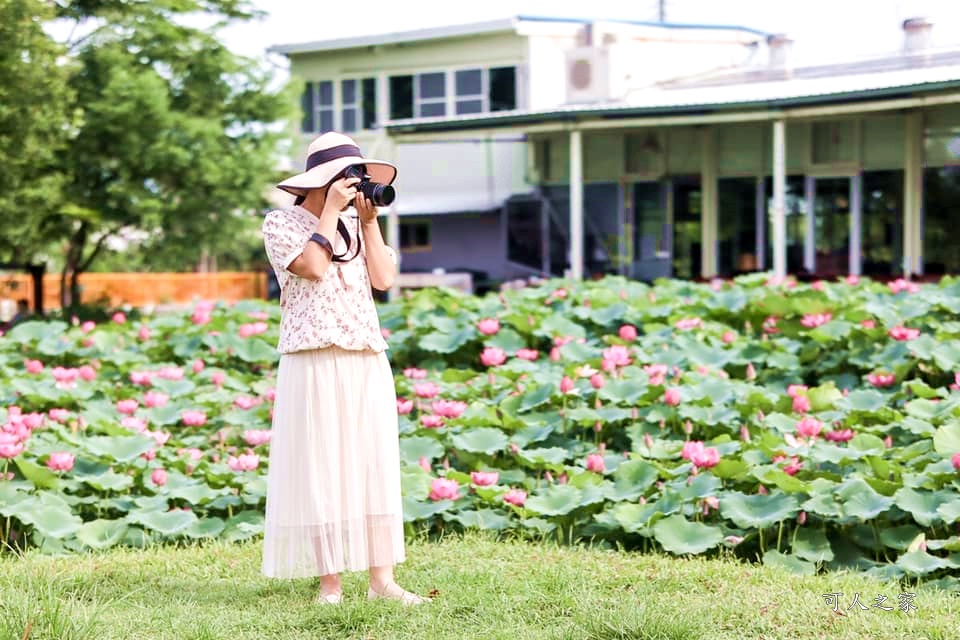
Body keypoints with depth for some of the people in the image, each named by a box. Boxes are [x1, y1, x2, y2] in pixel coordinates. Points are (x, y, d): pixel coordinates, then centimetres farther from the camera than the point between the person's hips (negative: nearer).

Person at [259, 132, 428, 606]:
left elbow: (384, 278, 5)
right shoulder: (281, 223, 3)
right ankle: (329, 584, 0)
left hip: (368, 365, 5)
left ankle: (382, 580, 3)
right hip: (314, 365, -5)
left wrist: (369, 221, 2)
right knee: (319, 471, -4)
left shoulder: (356, 225, 17)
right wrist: (331, 211, -8)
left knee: (374, 466, 1)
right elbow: (313, 267, -14)